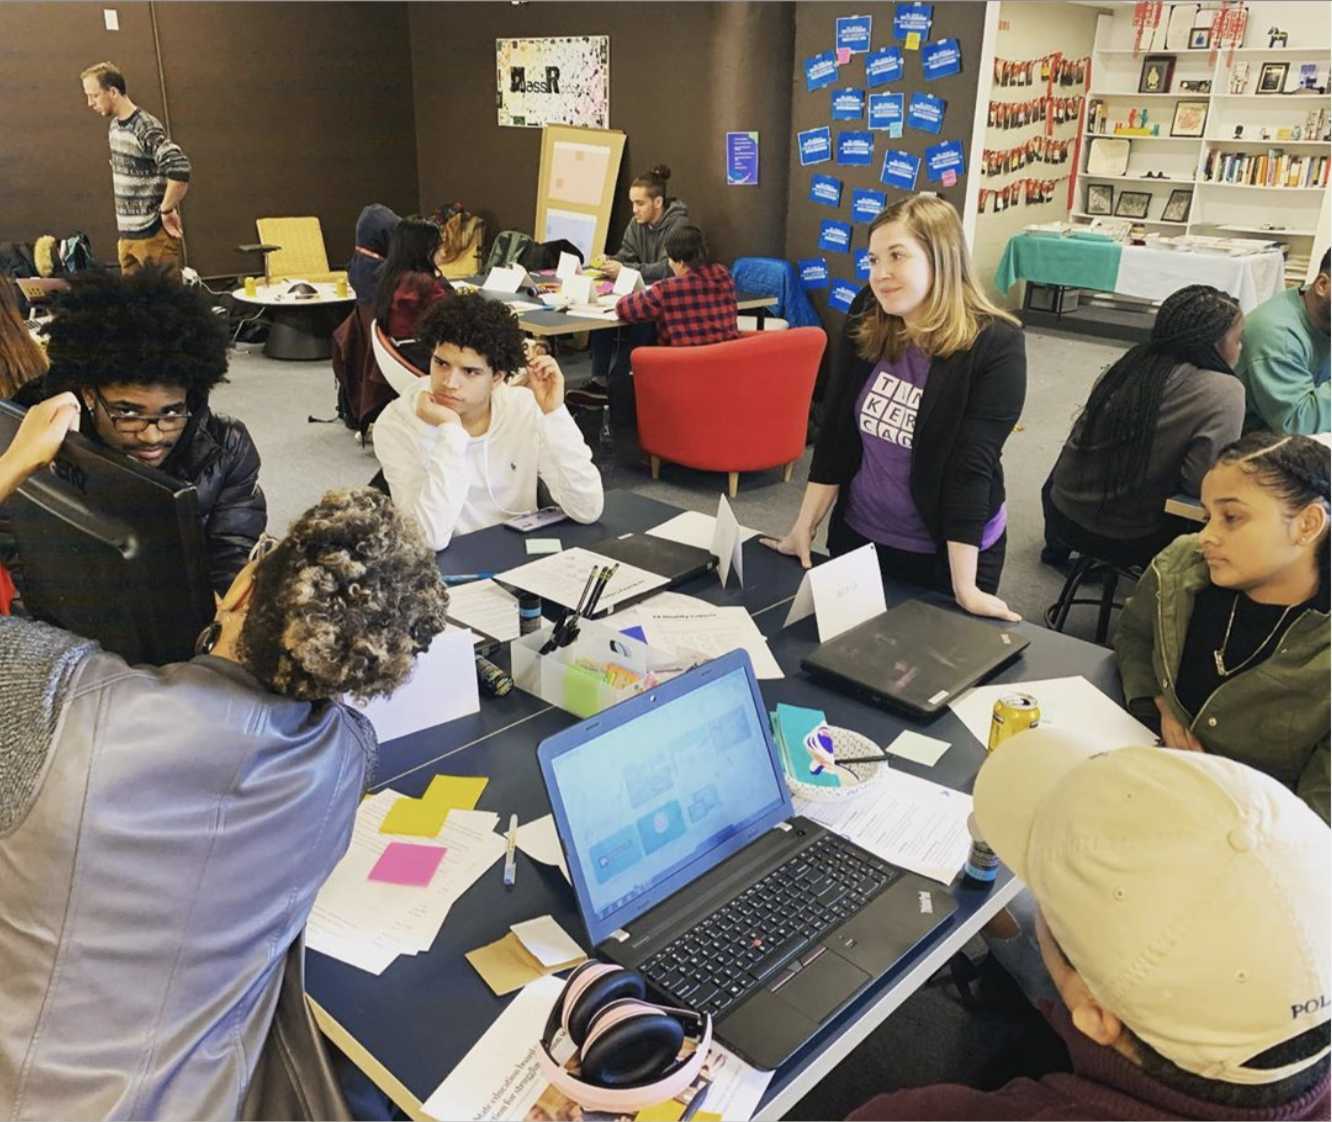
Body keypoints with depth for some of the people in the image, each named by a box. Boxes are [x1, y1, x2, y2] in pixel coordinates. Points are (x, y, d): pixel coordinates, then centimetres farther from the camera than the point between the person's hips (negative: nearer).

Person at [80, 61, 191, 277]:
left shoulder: (146, 129, -15)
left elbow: (180, 170, -27)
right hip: (128, 237, 8)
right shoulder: (116, 126, 13)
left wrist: (166, 210, -17)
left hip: (155, 236, -8)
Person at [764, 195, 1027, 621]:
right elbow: (836, 433, -2)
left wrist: (964, 588, -22)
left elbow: (970, 466, -22)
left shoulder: (995, 346, -18)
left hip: (945, 554, -4)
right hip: (856, 536, 4)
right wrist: (803, 530, -3)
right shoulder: (865, 321, -5)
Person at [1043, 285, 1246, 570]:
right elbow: (1201, 483, -22)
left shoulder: (1133, 361, 0)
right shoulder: (1222, 393, -18)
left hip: (1063, 511, 6)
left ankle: (1059, 545, 52)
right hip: (1126, 537, -5)